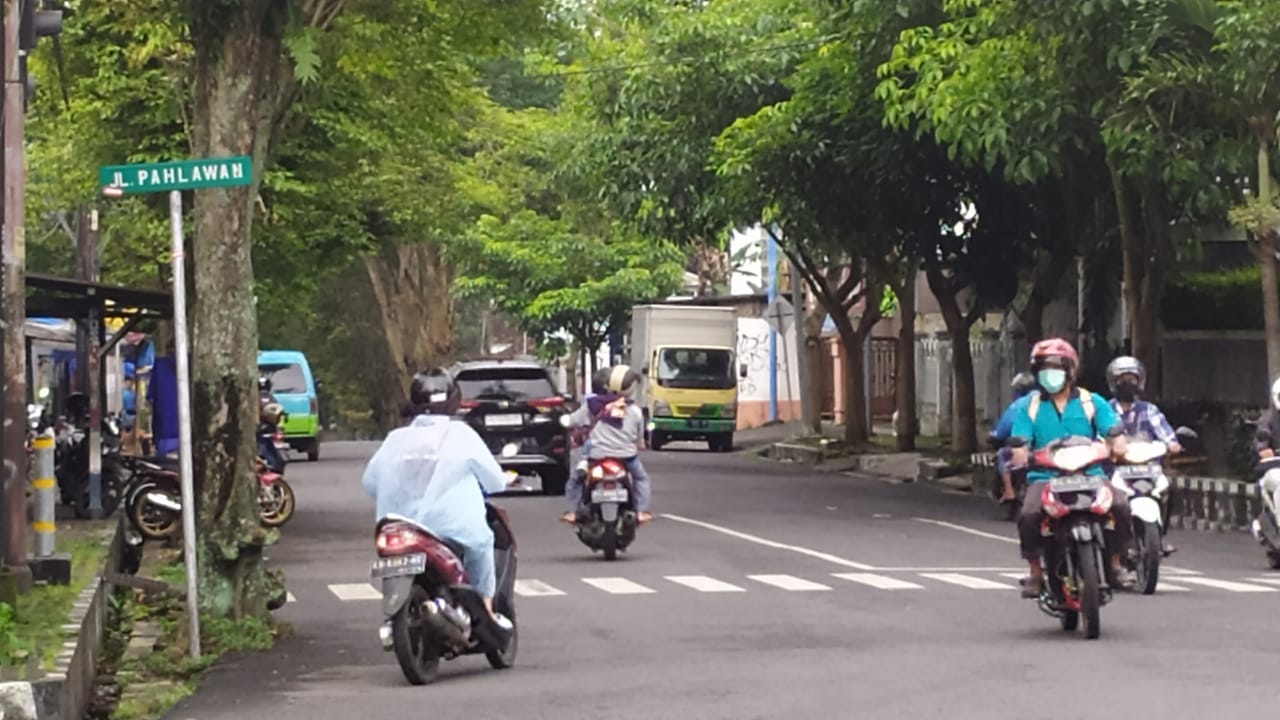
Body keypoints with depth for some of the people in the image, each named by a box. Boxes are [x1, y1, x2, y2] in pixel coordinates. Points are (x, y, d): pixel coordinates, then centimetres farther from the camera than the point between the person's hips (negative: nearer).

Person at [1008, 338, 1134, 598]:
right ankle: (1035, 572, -10)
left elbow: (1115, 433, 2)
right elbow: (1019, 443, 2)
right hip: (1045, 477, 0)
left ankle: (1115, 564, -4)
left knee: (1120, 505, -26)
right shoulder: (1028, 405, 11)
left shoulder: (1091, 402, 11)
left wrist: (1116, 445, -22)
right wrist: (1021, 455, -21)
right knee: (1028, 515, -30)